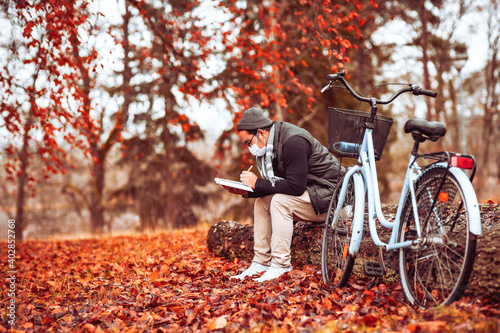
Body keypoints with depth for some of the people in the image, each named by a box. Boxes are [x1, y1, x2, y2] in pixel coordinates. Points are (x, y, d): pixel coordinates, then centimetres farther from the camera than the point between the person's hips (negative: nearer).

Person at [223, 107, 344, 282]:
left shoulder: (293, 142, -24)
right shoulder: (270, 146, 6)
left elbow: (296, 186, -31)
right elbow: (276, 184, 8)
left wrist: (258, 183, -24)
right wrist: (248, 191, -8)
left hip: (326, 196, -10)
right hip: (307, 192, 10)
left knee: (280, 201, -26)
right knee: (261, 202, 0)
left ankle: (280, 265, -19)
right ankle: (260, 263, 3)